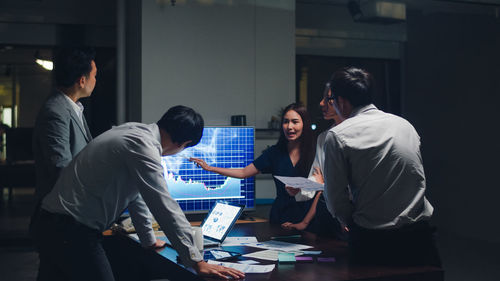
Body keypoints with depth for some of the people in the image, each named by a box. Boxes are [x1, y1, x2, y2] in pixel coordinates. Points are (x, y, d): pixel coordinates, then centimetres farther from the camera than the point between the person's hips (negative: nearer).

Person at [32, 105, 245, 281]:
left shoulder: (133, 131, 12)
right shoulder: (142, 146, -18)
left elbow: (135, 191, 23)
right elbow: (165, 206, -23)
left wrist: (148, 240, 32)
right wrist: (197, 262, -22)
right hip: (72, 232, -10)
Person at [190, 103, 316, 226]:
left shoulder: (314, 154, -2)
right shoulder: (275, 152, 6)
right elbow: (243, 173, 11)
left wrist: (306, 222, -12)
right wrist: (209, 168, 7)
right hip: (280, 219, 2)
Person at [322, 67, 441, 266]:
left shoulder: (337, 135, -7)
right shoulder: (405, 124, 9)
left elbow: (336, 201, -7)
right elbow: (418, 182, 16)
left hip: (373, 242, -5)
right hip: (419, 237, 5)